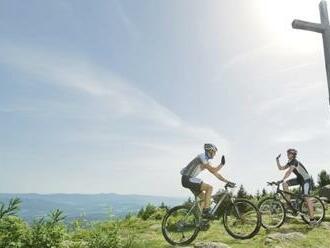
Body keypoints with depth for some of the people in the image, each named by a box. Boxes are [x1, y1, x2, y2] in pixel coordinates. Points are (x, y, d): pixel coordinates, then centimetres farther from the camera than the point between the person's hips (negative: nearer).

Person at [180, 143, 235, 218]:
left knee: (204, 198, 10)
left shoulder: (206, 161, 15)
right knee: (209, 187, -16)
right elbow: (213, 170, -19)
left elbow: (215, 173, 18)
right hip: (187, 179, -10)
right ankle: (206, 211, -12)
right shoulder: (202, 157, -14)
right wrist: (222, 164, -4)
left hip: (189, 180, 10)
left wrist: (227, 182, 15)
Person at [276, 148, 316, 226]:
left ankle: (312, 219, -14)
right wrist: (277, 160, -4)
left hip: (306, 179, -8)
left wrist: (282, 180, -46)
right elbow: (280, 168, 5)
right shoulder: (289, 162, 4)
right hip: (299, 178, 8)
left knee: (306, 197, -18)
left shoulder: (295, 161, -23)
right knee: (285, 183, -10)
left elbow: (289, 171, -37)